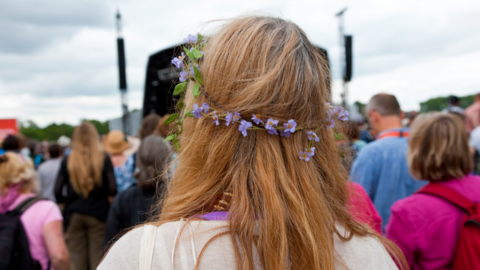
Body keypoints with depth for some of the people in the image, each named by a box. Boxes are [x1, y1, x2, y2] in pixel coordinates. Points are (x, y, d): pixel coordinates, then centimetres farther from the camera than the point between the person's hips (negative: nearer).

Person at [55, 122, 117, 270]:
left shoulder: (68, 161, 1)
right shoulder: (103, 159, -4)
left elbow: (57, 191, -2)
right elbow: (113, 188, -11)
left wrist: (68, 201, 16)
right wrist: (109, 197, 10)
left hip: (74, 215, 2)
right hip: (98, 213, -1)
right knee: (97, 257, 4)